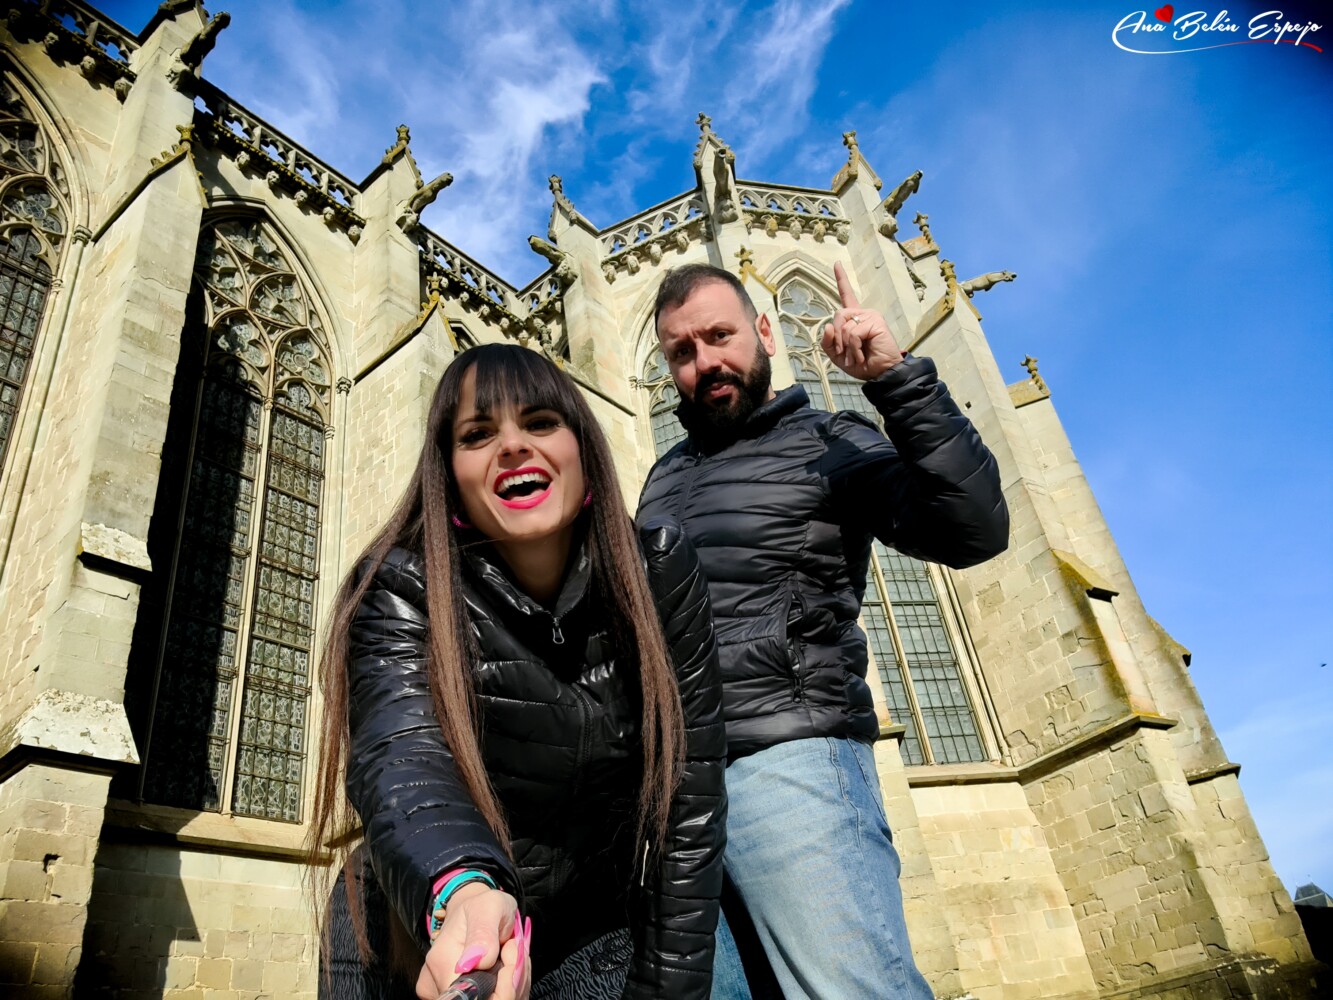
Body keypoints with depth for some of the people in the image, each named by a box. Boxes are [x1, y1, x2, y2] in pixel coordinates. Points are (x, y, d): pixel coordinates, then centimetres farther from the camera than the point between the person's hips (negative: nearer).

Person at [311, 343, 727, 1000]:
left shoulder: (660, 575, -14)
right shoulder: (401, 591, -18)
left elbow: (687, 804, -14)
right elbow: (402, 756, -34)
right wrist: (460, 891, -54)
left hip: (593, 939, 1)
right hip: (419, 937, -1)